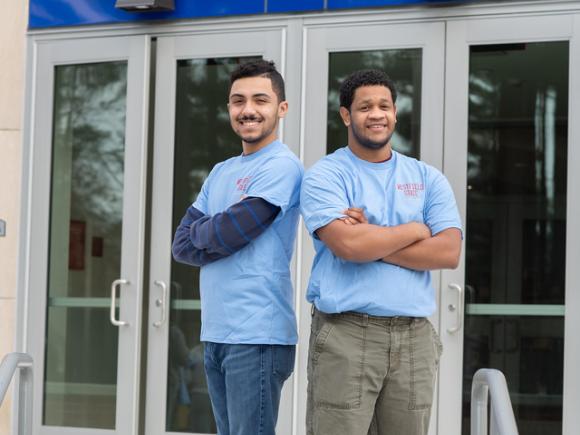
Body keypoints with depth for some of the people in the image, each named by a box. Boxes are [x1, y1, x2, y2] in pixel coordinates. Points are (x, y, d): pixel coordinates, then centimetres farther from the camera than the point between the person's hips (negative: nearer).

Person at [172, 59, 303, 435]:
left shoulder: (281, 167, -9)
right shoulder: (221, 172, 17)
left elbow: (226, 234, -16)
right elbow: (182, 244, 10)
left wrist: (198, 232, 4)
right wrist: (219, 232, -7)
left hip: (257, 336, -8)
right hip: (215, 333, 8)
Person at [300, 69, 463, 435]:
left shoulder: (427, 178, 12)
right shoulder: (325, 176, 1)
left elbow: (449, 252, -1)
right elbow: (348, 244, -16)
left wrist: (371, 239, -8)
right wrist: (415, 230, -2)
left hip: (415, 335, 4)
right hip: (345, 334, -3)